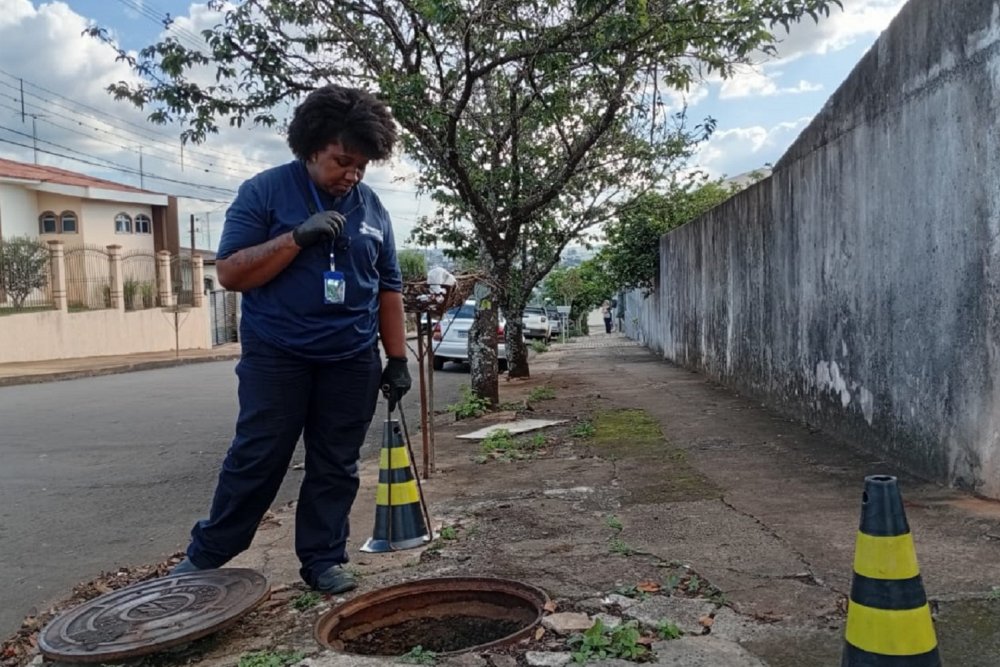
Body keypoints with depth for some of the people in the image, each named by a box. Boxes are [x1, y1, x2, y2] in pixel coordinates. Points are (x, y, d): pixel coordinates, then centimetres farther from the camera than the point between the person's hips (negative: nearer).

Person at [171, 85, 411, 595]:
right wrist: (298, 236, -21)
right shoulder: (264, 192, -4)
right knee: (256, 461, 3)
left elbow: (388, 288, 13)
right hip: (277, 357, -3)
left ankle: (323, 560, 21)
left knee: (336, 467, 8)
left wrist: (397, 359, 8)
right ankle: (205, 555, 20)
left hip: (352, 361, 4)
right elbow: (230, 273, -10)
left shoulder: (371, 207, 8)